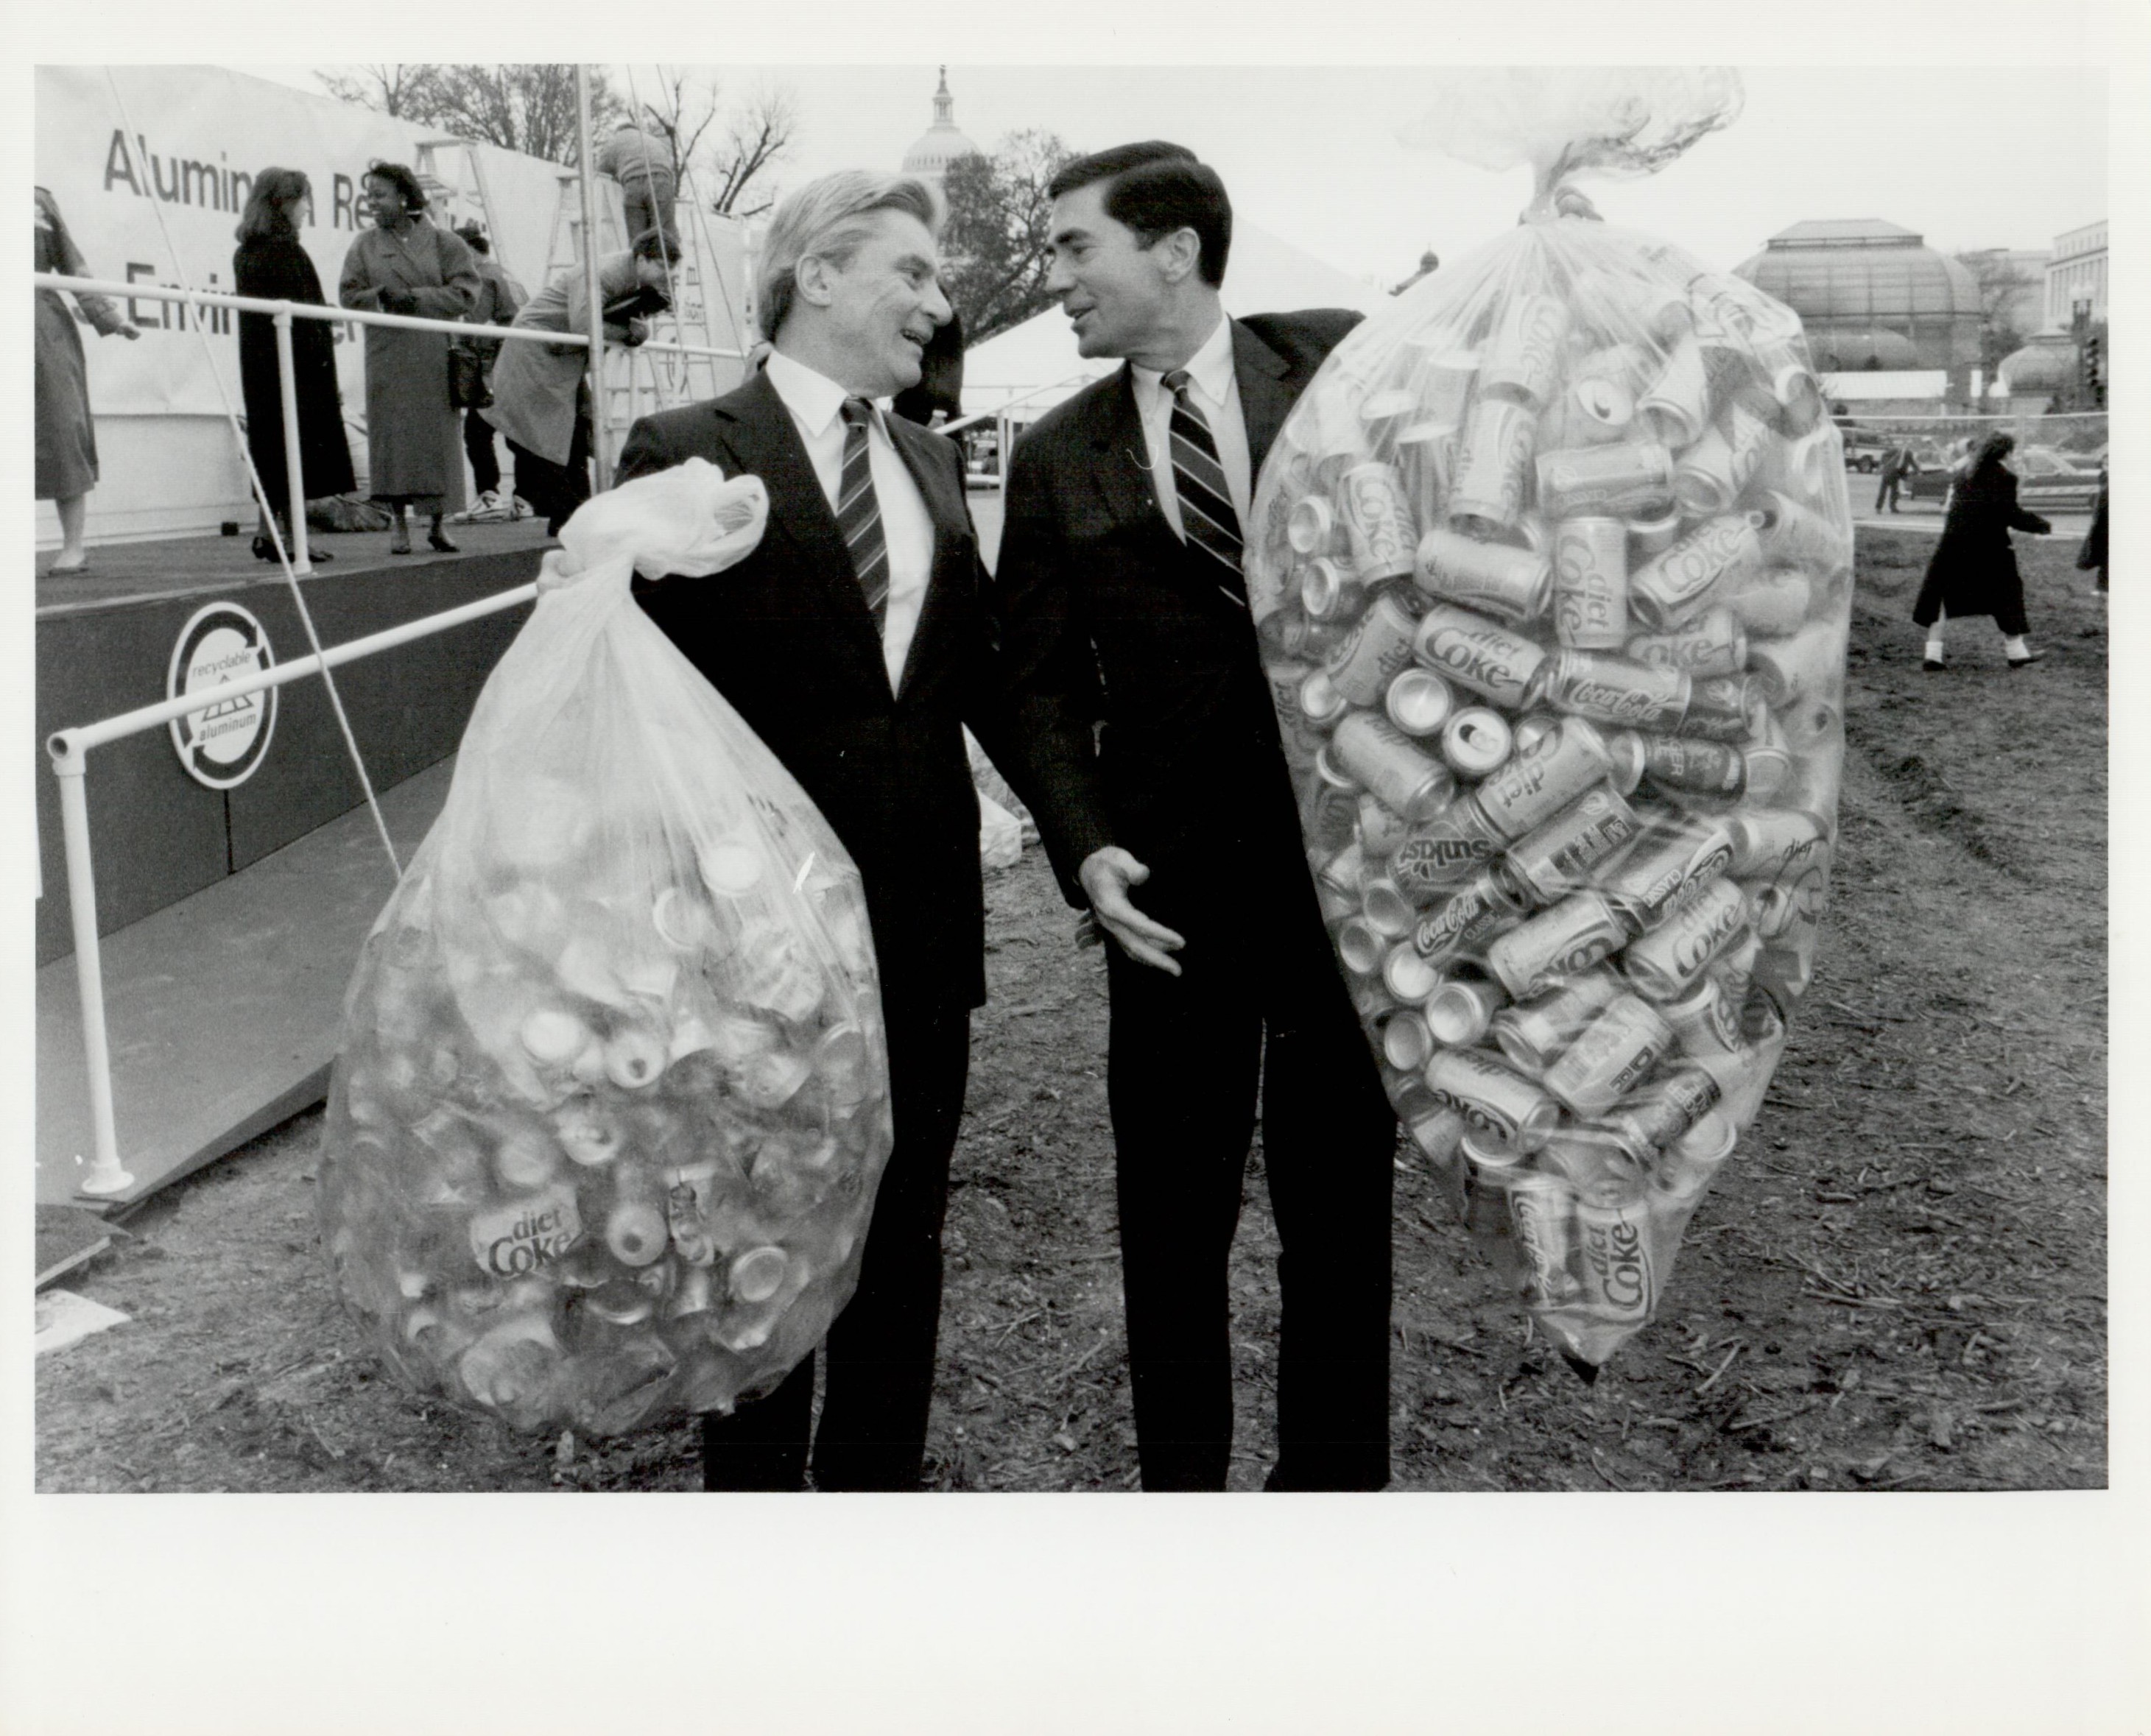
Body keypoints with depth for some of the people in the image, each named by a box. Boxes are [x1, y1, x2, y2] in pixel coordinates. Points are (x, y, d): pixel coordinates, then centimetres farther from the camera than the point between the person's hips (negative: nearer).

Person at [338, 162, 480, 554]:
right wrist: (382, 296, -11)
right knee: (392, 437, -3)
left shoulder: (441, 242, 5)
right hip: (388, 357, 1)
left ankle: (437, 525, 9)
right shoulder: (364, 245, 12)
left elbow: (466, 293, -3)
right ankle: (400, 525, 3)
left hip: (435, 356, -1)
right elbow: (348, 295, 8)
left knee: (438, 438, -1)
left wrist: (417, 297, -12)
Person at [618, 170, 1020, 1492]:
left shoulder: (932, 463, 10)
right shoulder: (688, 454, -8)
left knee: (904, 1234, 16)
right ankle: (753, 1483, 32)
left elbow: (983, 671, 12)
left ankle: (879, 1476, 34)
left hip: (923, 911, 6)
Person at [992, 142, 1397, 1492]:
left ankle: (1335, 1472, 30)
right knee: (1172, 1213, 10)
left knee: (1340, 1202, 12)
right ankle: (1180, 1471, 29)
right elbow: (1043, 681, 3)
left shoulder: (1345, 364, 0)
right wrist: (1085, 848, -10)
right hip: (1177, 885, 1)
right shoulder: (1059, 457, 5)